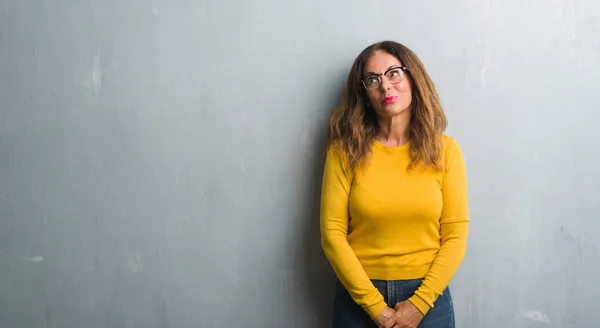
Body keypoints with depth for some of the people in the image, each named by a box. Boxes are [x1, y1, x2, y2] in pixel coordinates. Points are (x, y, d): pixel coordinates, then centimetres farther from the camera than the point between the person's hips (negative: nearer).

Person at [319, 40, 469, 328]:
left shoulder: (444, 150, -3)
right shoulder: (345, 151, -6)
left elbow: (456, 234, -4)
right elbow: (332, 233, -9)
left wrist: (418, 303, -11)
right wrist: (374, 305, -13)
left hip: (427, 295, 1)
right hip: (359, 297, 0)